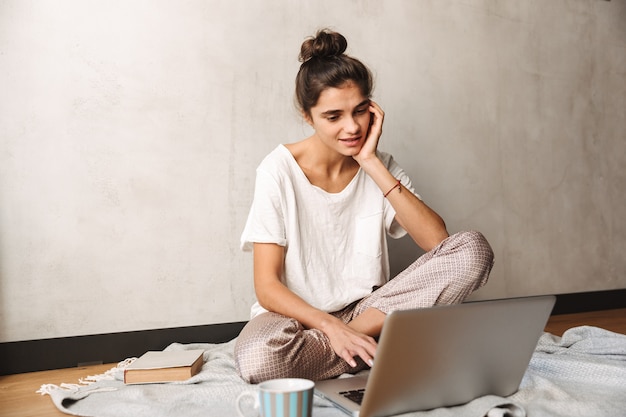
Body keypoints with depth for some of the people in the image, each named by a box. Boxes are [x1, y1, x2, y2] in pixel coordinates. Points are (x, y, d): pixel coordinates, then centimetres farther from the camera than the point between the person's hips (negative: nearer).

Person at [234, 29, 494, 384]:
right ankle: (376, 347, -14)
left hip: (368, 310, 3)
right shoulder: (280, 170, -11)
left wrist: (372, 164, -18)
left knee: (473, 249, -16)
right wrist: (331, 327, -29)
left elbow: (437, 241, -15)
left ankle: (359, 331, -16)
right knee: (257, 358, -38)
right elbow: (267, 287, -14)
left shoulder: (380, 166, 0)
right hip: (299, 317, -2)